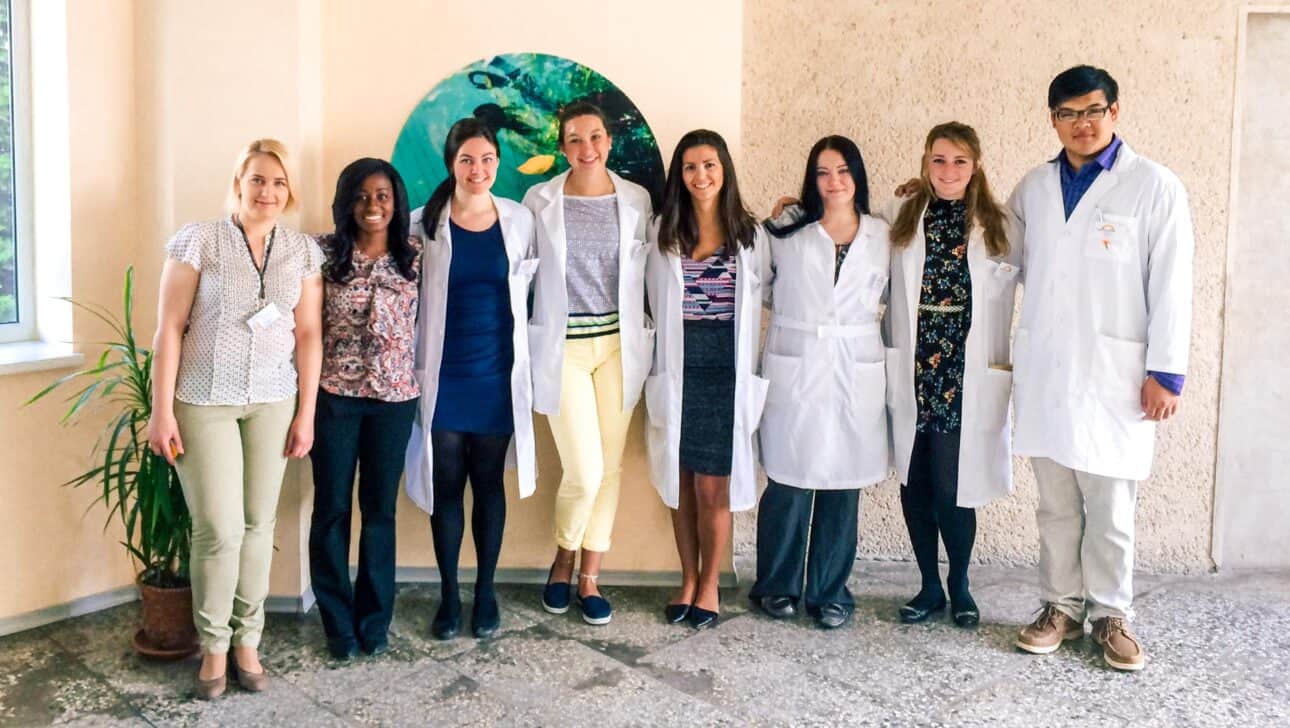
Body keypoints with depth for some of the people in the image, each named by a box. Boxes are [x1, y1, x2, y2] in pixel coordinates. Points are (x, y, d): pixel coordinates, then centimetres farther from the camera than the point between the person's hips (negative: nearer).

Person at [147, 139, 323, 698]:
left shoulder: (303, 251, 4)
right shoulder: (198, 240, -5)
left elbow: (308, 334, 5)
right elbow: (169, 329, -5)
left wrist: (306, 414, 2)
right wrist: (161, 411, -8)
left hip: (273, 402, 3)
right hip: (203, 401, -3)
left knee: (258, 524, 6)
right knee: (219, 528, -5)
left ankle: (247, 642, 19)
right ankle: (213, 647, 14)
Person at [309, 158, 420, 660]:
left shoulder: (415, 258, 2)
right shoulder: (325, 253, -2)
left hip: (394, 397, 1)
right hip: (333, 394, -1)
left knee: (380, 509, 9)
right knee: (331, 507, 6)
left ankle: (374, 620, 22)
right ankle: (338, 622, 19)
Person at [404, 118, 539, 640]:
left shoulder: (520, 221, 2)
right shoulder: (425, 224, -2)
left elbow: (530, 288, 9)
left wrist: (525, 364, 5)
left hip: (498, 374, 1)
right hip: (444, 375, -1)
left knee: (489, 485, 9)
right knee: (446, 486, 5)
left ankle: (486, 592, 22)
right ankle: (449, 595, 18)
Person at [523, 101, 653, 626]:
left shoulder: (635, 200, 4)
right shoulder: (540, 200, -1)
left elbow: (645, 274, 10)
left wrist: (644, 343, 6)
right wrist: (525, 350, 1)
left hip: (619, 345, 3)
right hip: (563, 347, -2)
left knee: (610, 468, 6)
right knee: (585, 472, -7)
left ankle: (589, 579, 22)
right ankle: (563, 562, 21)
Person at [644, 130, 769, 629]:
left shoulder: (750, 235, 5)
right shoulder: (662, 232, 7)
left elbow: (755, 306, 6)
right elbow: (656, 305, 10)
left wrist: (750, 375, 1)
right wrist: (661, 367, 7)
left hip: (726, 369, -1)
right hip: (677, 368, 1)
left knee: (713, 485, -1)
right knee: (681, 482, 7)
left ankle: (709, 585, 14)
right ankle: (688, 581, 21)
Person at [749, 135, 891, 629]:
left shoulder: (881, 236, 8)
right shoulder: (785, 228, 3)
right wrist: (795, 314, 8)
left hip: (855, 375, 2)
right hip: (793, 370, -1)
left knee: (842, 486, 5)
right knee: (789, 484, -1)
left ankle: (830, 592, 18)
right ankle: (778, 586, 17)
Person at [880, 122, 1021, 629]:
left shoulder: (999, 226, 2)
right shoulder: (899, 217, 6)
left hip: (968, 373, -2)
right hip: (912, 371, 2)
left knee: (950, 486, -2)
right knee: (914, 483, 7)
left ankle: (960, 587, 20)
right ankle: (929, 586, 24)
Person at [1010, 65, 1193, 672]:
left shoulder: (1154, 187, -1)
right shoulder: (1033, 188, 10)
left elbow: (1171, 287, -4)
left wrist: (1166, 372, -7)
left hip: (1115, 375, -3)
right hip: (1043, 370, 4)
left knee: (1110, 506, 2)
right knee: (1055, 504, 9)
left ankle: (1110, 614, 16)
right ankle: (1060, 606, 21)